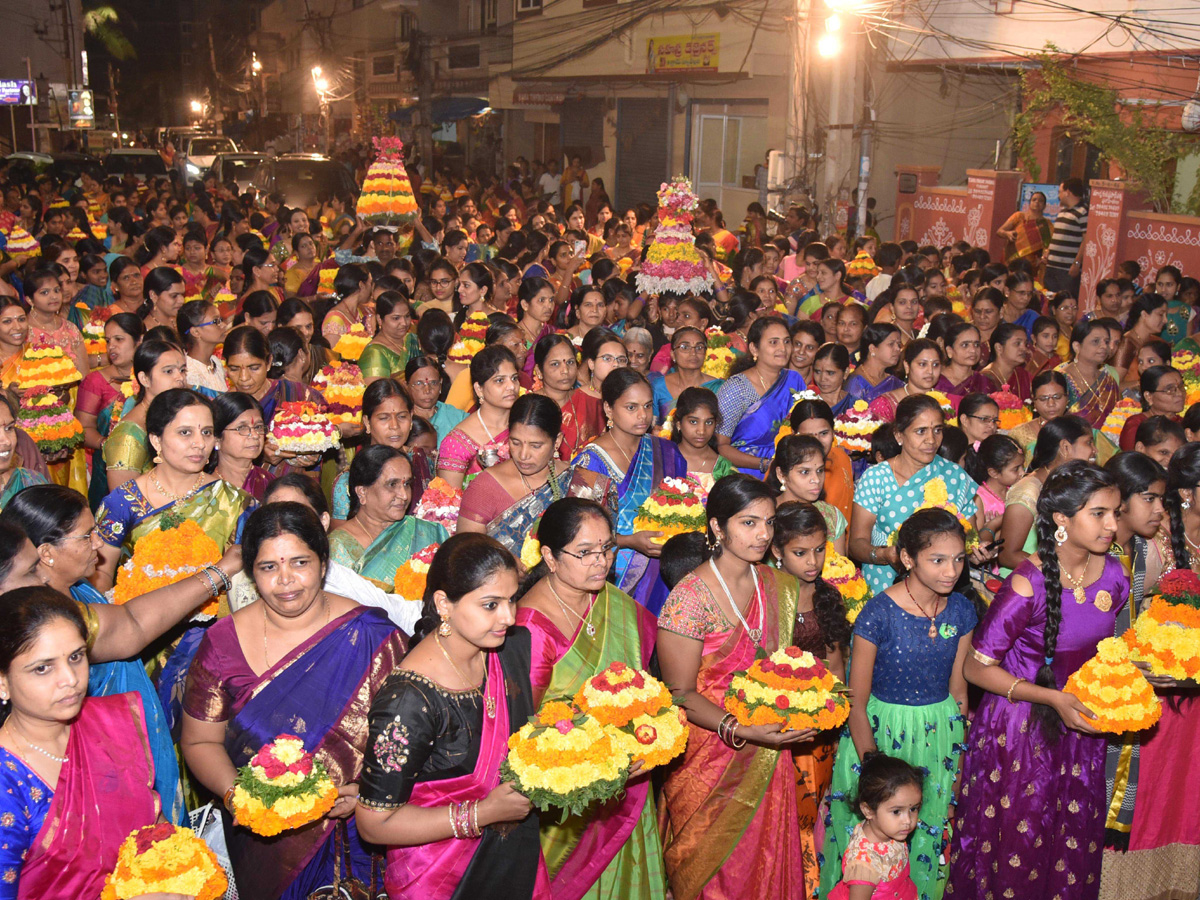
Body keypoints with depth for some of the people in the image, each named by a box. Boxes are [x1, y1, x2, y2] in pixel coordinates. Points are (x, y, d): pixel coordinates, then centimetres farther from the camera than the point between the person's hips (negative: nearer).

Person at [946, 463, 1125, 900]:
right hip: (1018, 728, -5)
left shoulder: (1112, 574, -3)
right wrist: (1053, 698, -22)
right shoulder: (1027, 585, -23)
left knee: (1074, 845, 16)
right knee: (1013, 844, 8)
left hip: (1081, 723, 6)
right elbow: (977, 667, -17)